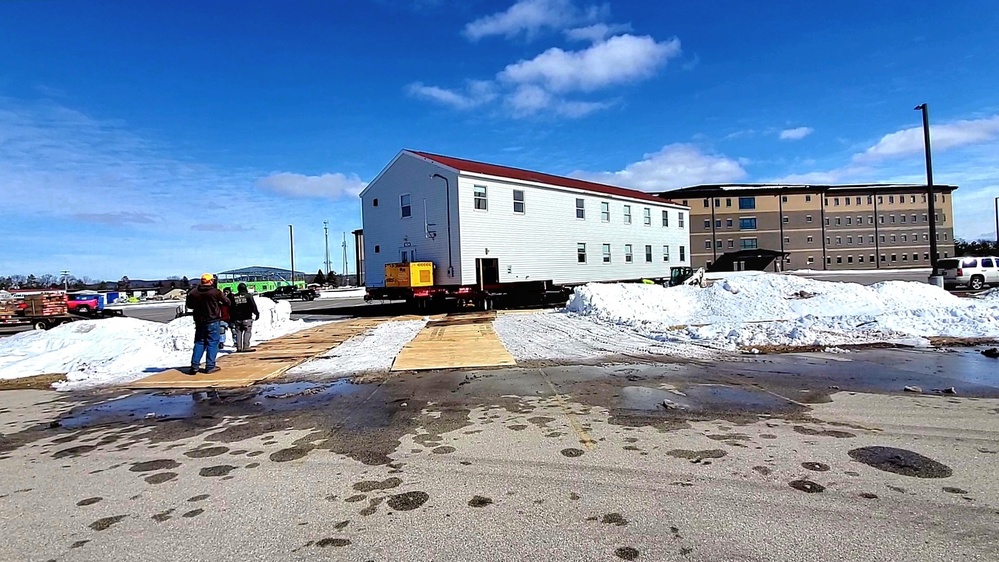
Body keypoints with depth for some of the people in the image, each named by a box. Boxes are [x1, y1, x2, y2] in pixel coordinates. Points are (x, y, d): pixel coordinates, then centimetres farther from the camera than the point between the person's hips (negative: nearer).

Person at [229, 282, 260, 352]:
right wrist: (257, 314, 3)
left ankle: (238, 347, 8)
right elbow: (253, 306, -6)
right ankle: (246, 347, -9)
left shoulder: (234, 297, 7)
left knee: (238, 332, 9)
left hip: (237, 318, 4)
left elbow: (231, 309, 10)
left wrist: (232, 318, 18)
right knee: (247, 332, -2)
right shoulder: (248, 296, -5)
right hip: (247, 318, -4)